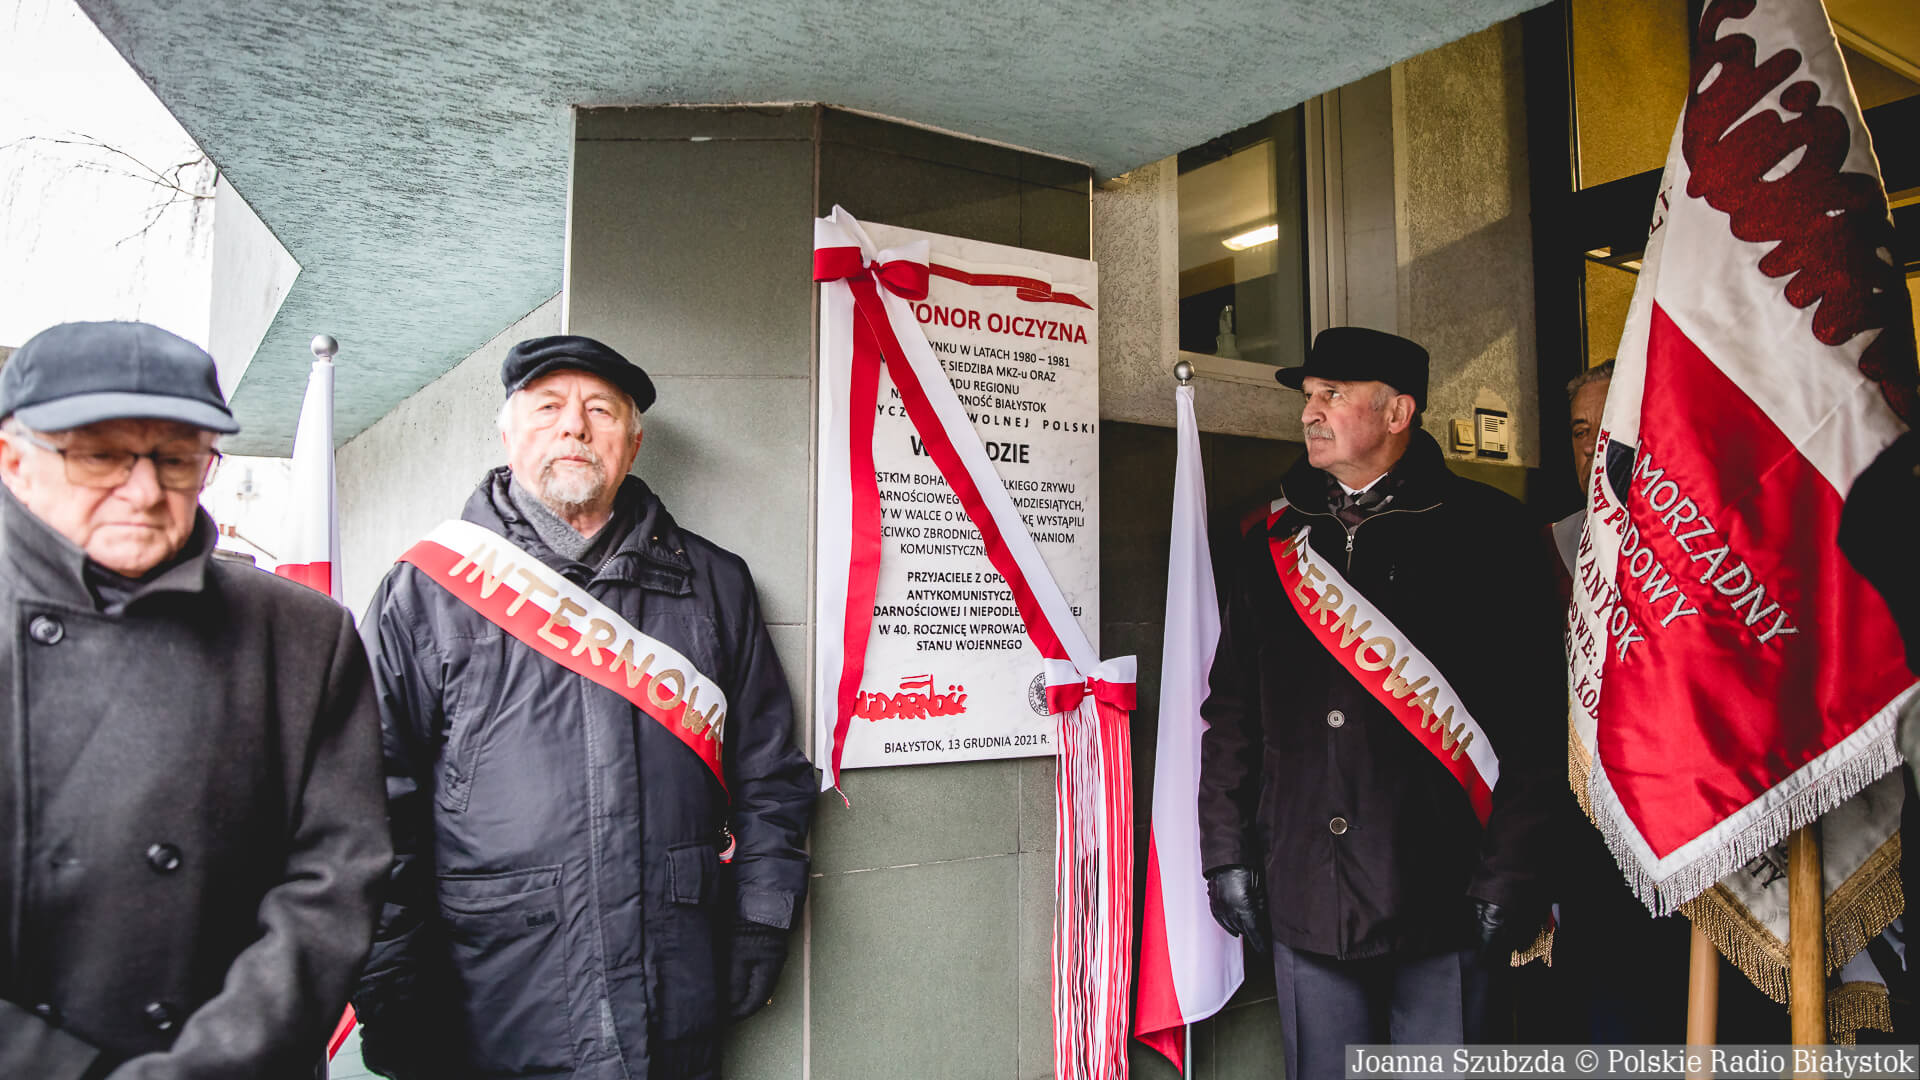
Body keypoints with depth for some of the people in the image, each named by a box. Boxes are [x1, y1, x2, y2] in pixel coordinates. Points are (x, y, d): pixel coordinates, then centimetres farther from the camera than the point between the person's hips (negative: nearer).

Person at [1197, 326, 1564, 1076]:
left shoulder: (1488, 533, 0)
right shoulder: (1273, 547, 11)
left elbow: (1533, 718, -5)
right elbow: (1232, 710, 12)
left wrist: (1512, 874, -11)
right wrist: (1226, 850, 6)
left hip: (1442, 896, -3)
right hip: (1303, 896, 4)